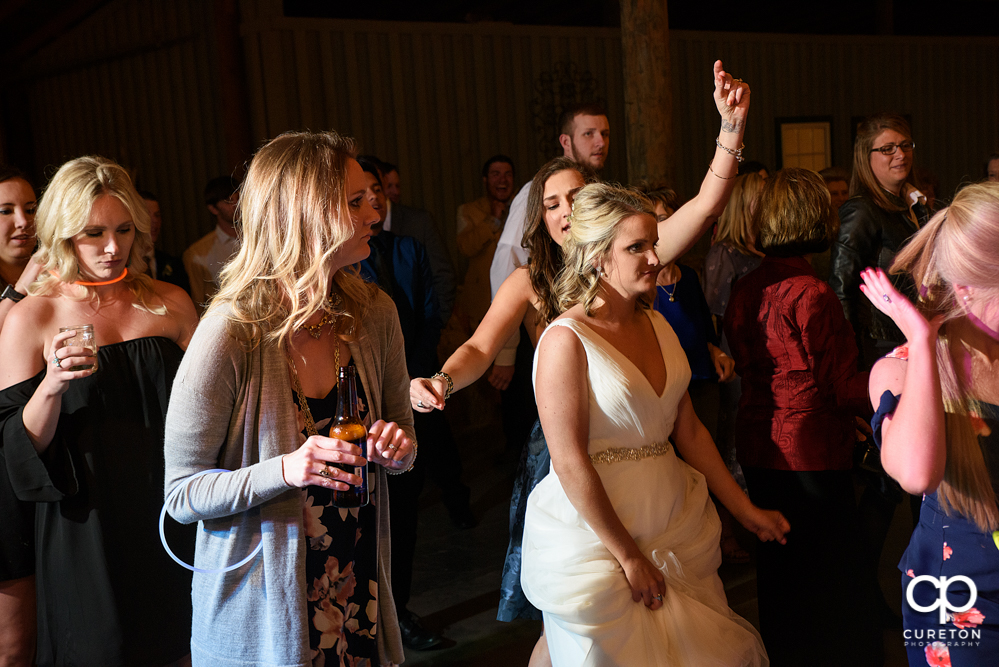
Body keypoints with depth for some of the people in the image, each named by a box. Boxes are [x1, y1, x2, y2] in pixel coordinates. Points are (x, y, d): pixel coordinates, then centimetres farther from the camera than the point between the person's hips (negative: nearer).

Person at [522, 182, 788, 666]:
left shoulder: (658, 325, 7)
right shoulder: (567, 340, -15)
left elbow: (688, 430, 12)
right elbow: (570, 464, -18)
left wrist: (745, 510, 12)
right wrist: (629, 556, -14)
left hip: (675, 526, 7)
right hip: (593, 534, -7)